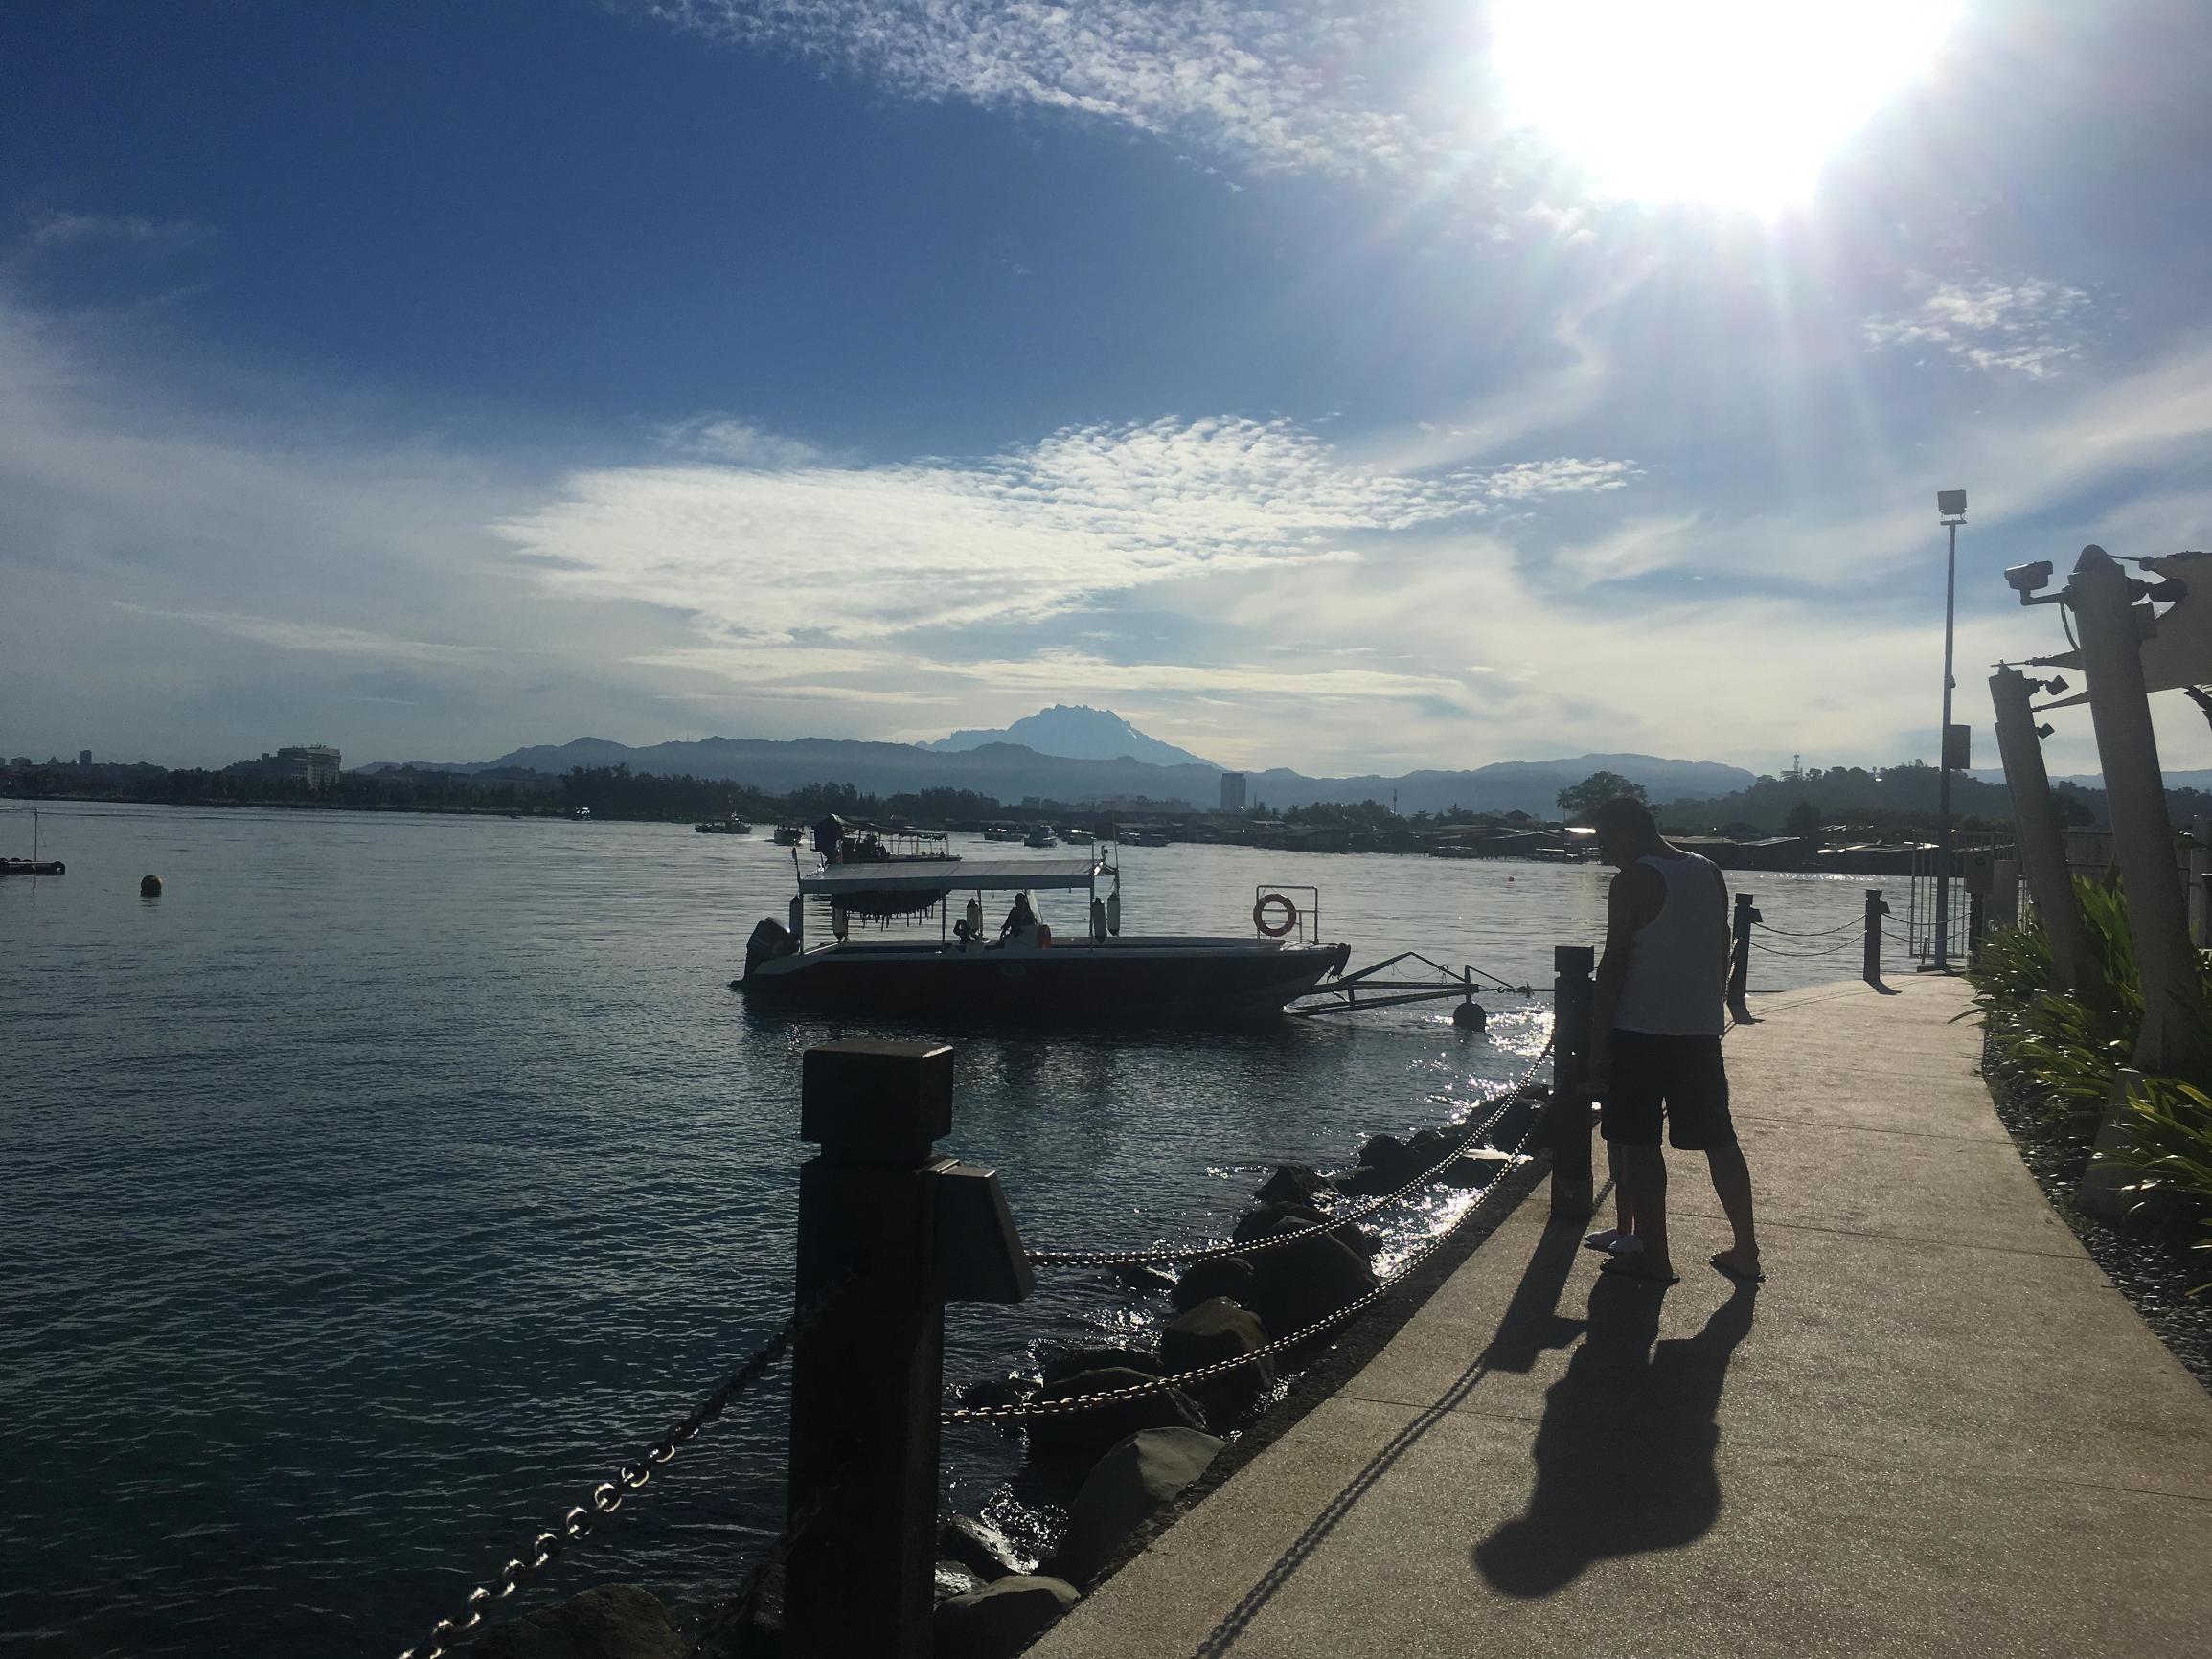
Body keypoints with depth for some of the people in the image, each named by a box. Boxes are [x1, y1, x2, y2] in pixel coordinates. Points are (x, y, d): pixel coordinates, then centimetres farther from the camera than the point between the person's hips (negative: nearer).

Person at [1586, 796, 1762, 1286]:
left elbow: (1614, 964, -14)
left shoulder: (1633, 883, -12)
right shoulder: (1710, 873, 9)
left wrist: (1597, 1042, -11)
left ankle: (1652, 1255, 7)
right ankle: (1746, 1252, 18)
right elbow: (1722, 952, 14)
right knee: (1719, 1142, 13)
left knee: (1638, 1143, 3)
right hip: (1702, 1031, 7)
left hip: (1640, 1033, -7)